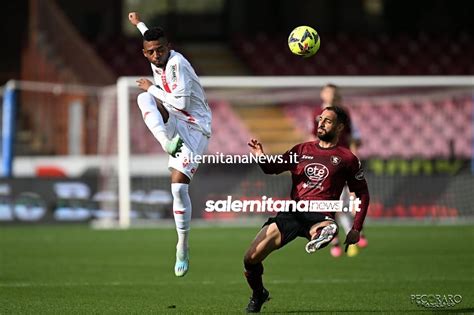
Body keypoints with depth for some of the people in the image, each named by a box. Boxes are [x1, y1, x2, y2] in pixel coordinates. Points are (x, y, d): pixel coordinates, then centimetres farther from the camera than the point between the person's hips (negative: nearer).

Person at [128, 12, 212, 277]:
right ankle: (167, 143, -42)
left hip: (195, 128, -7)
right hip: (172, 125, 7)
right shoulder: (157, 63, 5)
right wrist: (140, 25, 49)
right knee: (144, 98, -22)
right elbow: (152, 39, 32)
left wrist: (153, 88, -15)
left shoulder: (177, 63, -18)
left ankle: (183, 247, 1)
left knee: (179, 185, -16)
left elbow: (181, 101, -26)